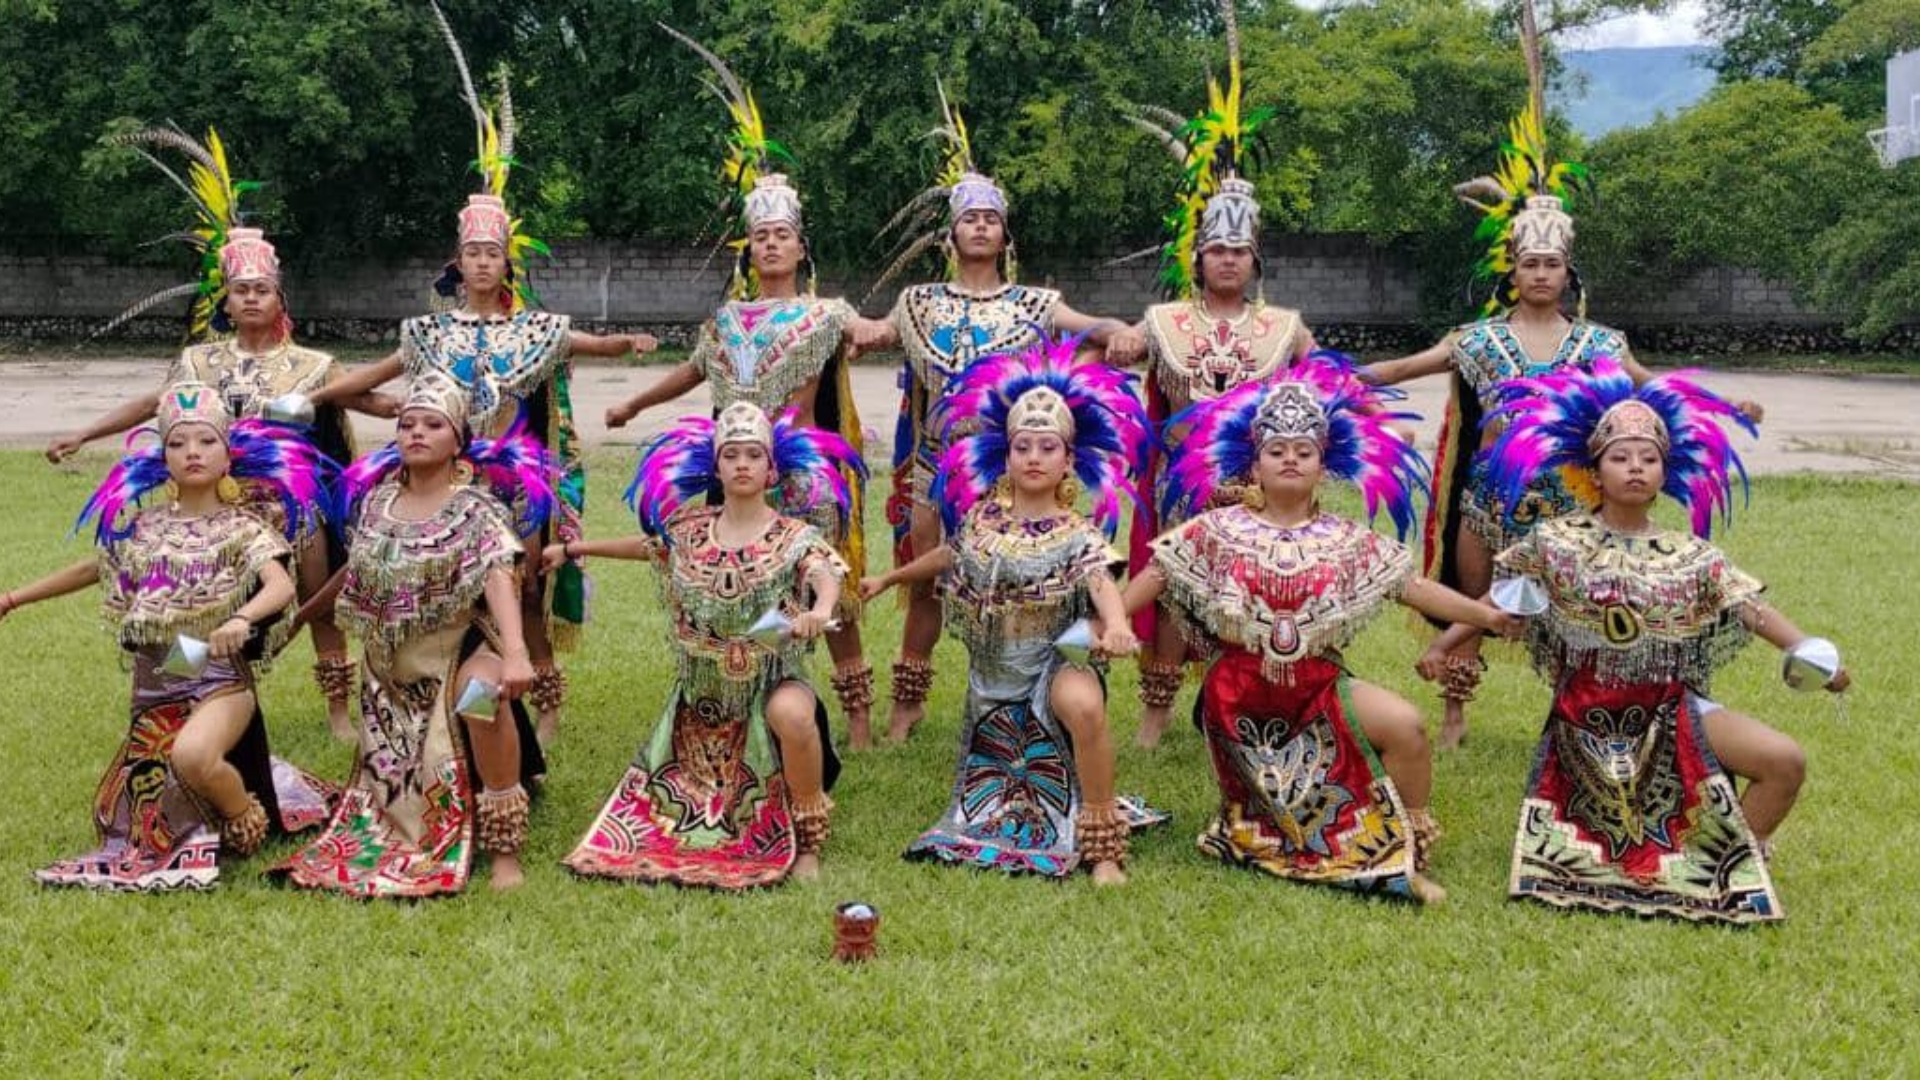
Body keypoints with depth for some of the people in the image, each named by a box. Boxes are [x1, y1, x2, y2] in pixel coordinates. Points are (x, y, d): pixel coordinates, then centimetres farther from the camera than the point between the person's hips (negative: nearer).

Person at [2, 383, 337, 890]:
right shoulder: (143, 528, 8)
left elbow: (282, 586, -21)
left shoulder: (241, 527, -5)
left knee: (191, 755, -37)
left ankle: (247, 821, -6)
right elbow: (94, 569, 24)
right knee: (134, 810, 10)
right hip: (155, 687, 6)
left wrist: (242, 619, -40)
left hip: (220, 679, -6)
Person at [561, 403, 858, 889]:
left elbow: (826, 578, -29)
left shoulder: (795, 538, -10)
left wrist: (820, 610, -52)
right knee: (679, 808, 4)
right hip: (703, 693, 5)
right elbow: (643, 544, 20)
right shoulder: (688, 528, 2)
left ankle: (807, 843, -20)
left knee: (793, 715, -40)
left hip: (771, 680, -4)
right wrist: (572, 549, 26)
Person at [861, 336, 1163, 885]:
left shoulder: (1078, 535, -12)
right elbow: (949, 556, 22)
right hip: (994, 674, 5)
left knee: (1083, 704, -39)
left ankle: (1102, 846, -27)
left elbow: (1101, 583, -30)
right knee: (992, 788, 13)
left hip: (1055, 661, -5)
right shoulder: (981, 518, 2)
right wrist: (888, 578, 34)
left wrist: (1116, 624, -53)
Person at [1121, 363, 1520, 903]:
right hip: (1240, 692, 0)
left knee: (1404, 725, -19)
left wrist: (1484, 615, -6)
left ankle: (1409, 856, -4)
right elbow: (1156, 575, -2)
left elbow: (1413, 587, 0)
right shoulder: (1219, 531, -2)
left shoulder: (1348, 542, 2)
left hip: (1318, 685, 1)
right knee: (1270, 800, 3)